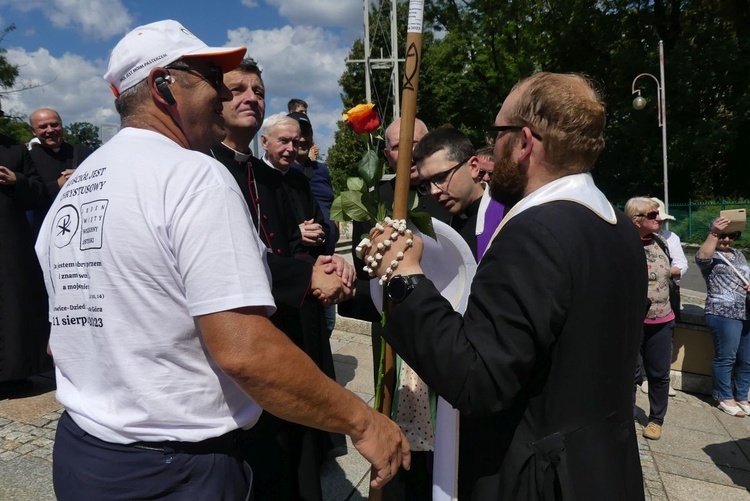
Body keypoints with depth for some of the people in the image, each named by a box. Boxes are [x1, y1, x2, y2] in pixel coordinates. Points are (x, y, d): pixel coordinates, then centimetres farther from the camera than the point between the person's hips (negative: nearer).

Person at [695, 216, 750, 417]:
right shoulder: (711, 254, -1)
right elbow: (702, 257, -25)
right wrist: (713, 234, -34)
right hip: (724, 314, -7)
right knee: (726, 358, -1)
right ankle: (725, 398, 13)